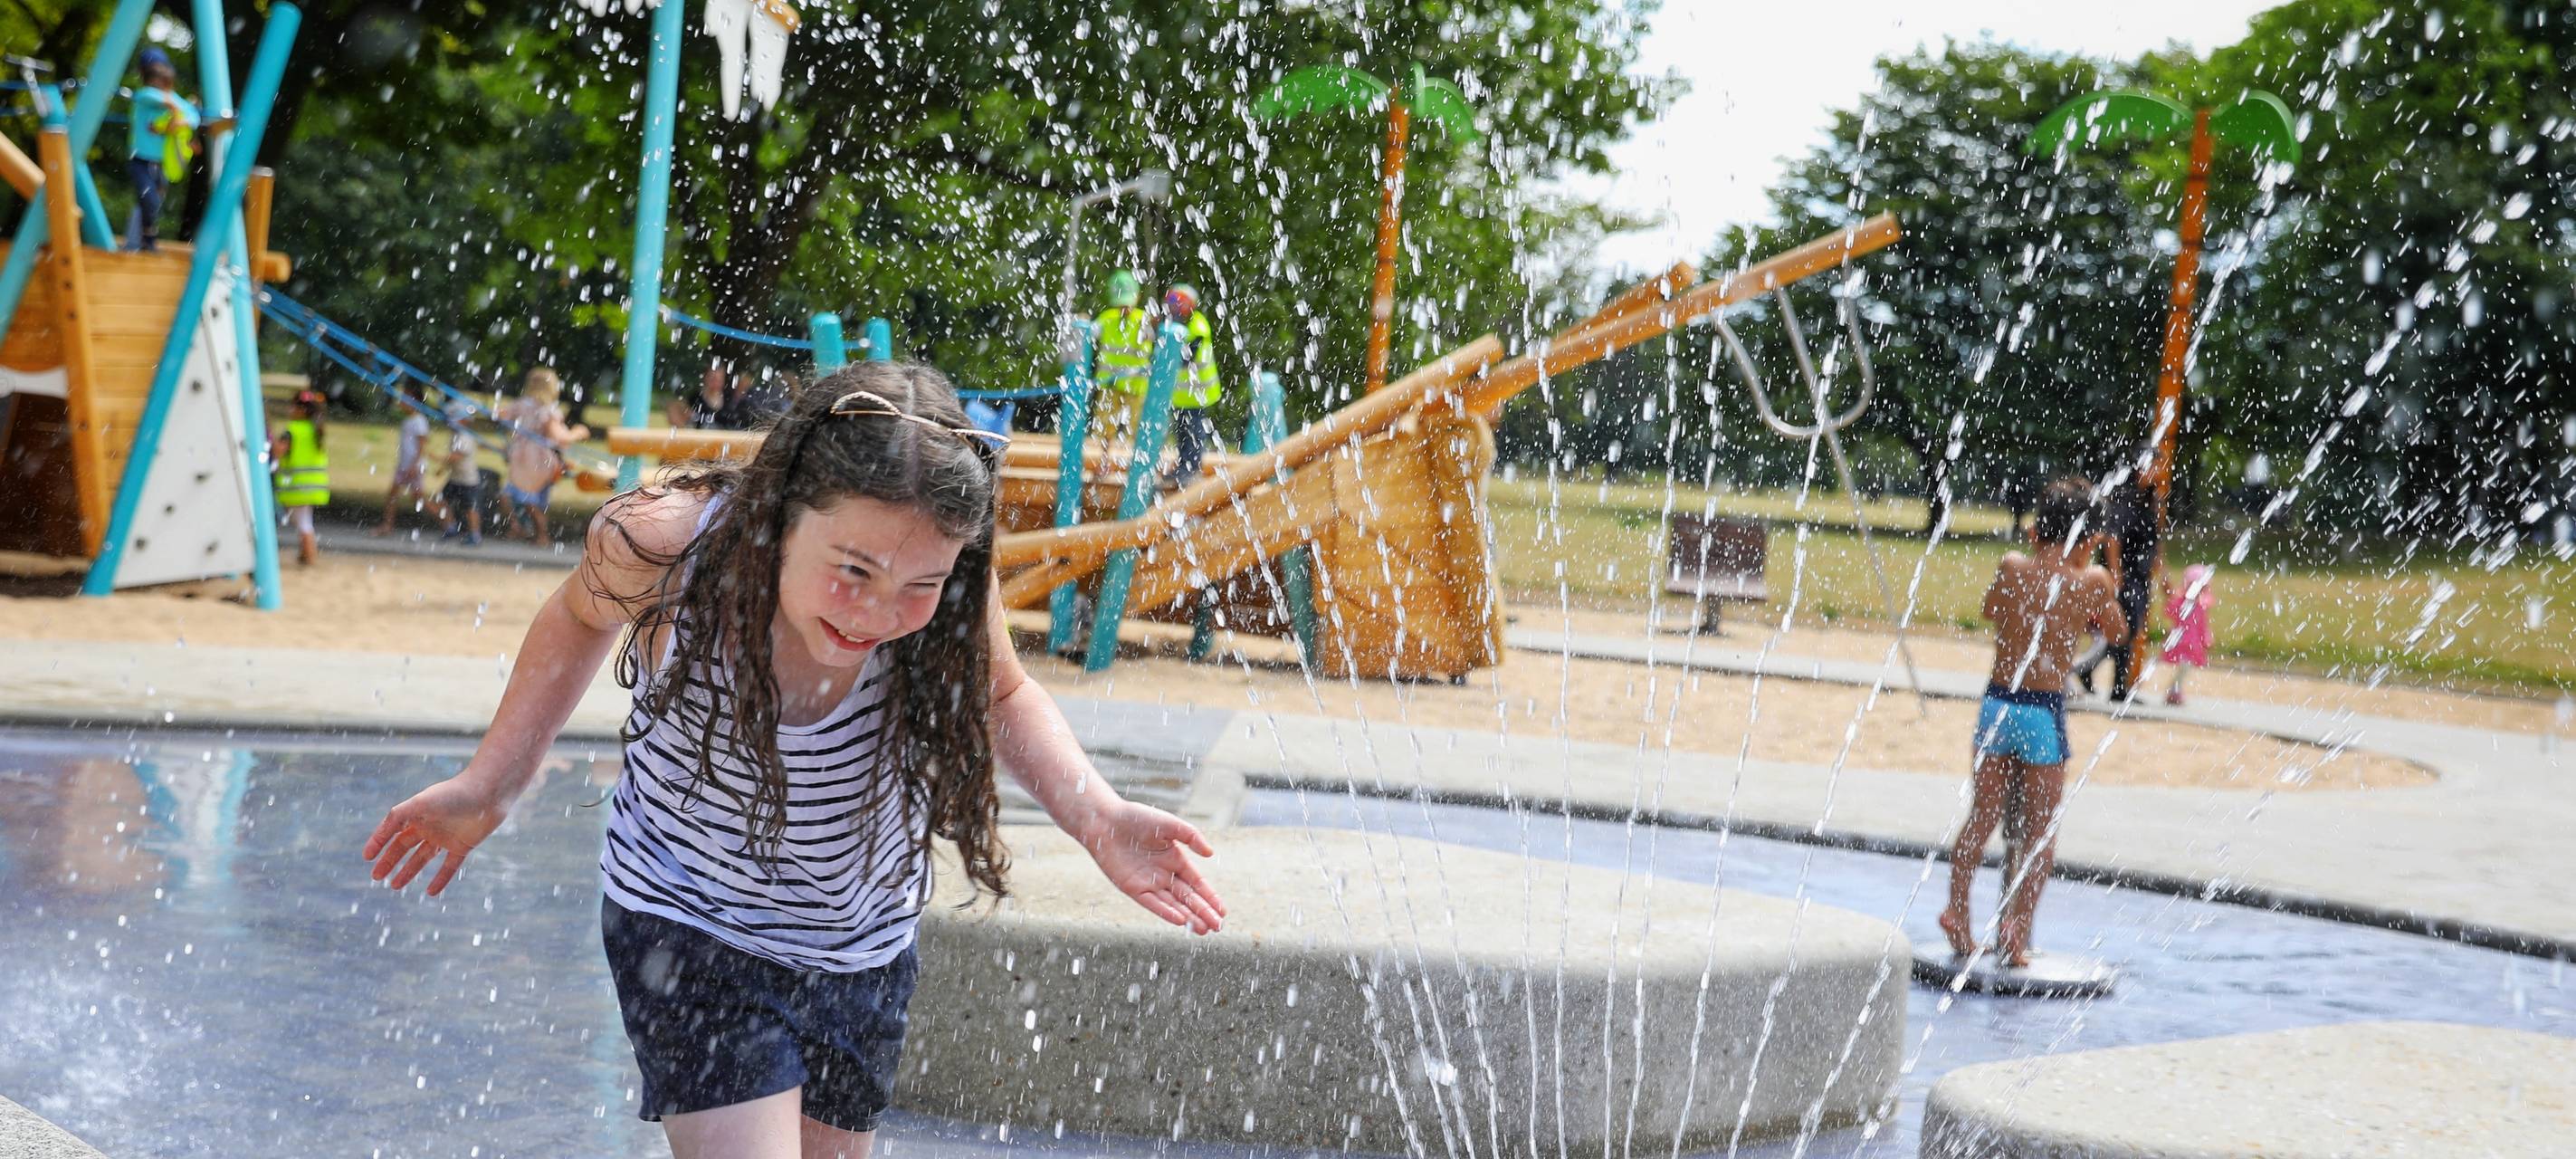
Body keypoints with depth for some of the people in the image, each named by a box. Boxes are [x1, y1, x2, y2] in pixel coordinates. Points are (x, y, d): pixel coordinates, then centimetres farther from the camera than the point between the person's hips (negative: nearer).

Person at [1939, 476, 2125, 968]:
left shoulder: (2011, 567, -1)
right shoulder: (2091, 581, -7)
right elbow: (2116, 630, 11)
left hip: (1997, 702, 3)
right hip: (2045, 711, -3)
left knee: (1982, 818, 13)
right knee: (2040, 829, 6)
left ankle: (1957, 909, 9)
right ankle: (2017, 925, -1)